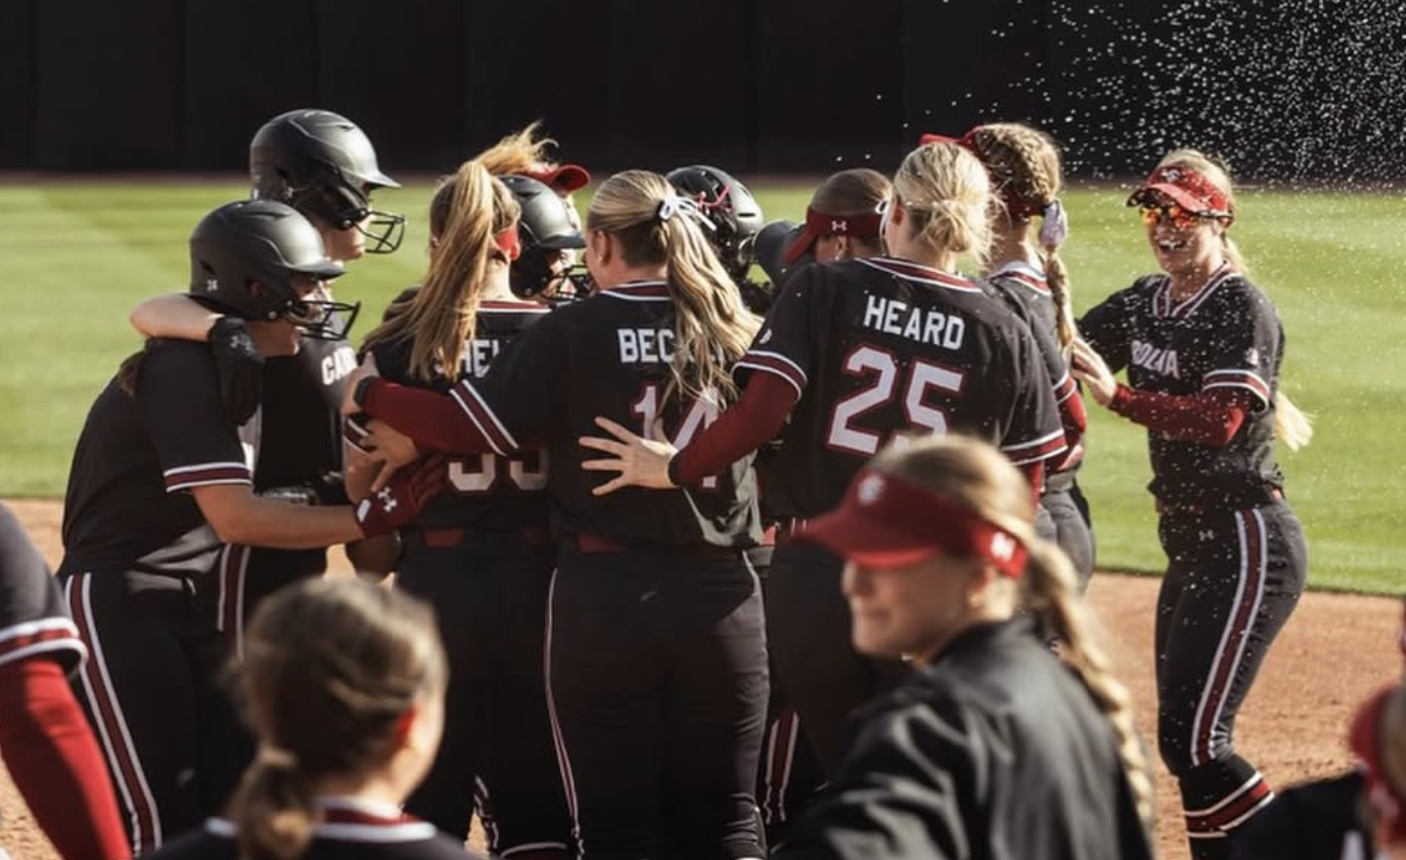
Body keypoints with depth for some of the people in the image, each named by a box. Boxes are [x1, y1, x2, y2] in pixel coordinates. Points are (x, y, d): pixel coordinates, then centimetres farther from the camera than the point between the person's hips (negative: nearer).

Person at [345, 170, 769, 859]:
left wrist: (369, 395, 3)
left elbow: (475, 426, -9)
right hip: (720, 596, 2)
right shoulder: (734, 333, 3)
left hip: (603, 594, -2)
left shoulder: (572, 333, -6)